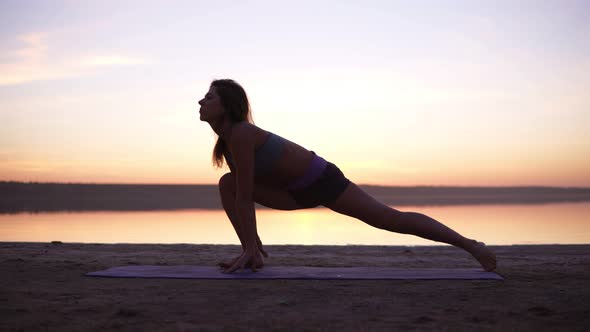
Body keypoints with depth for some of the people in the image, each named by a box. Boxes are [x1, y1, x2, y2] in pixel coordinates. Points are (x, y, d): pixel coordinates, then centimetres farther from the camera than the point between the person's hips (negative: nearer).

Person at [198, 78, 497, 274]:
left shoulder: (240, 134, -27)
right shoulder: (226, 139, 4)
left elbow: (244, 197, -27)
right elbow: (240, 192, 11)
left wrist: (250, 247, -22)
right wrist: (252, 245, 13)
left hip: (322, 180, -9)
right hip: (300, 190, 9)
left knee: (391, 219, -5)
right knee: (226, 183, -2)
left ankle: (472, 246, 5)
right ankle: (252, 257, 1)